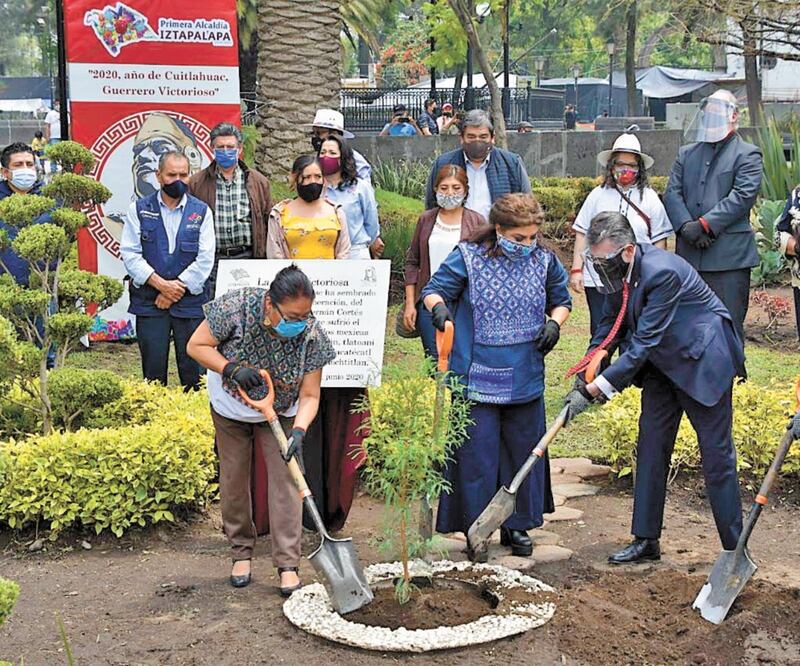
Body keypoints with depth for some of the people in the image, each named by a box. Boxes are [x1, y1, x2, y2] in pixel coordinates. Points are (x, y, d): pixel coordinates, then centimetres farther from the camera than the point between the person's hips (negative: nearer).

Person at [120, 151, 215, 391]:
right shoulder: (139, 209, 6)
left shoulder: (201, 212, 6)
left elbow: (205, 259, -1)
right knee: (153, 370, 2)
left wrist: (177, 287, -9)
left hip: (191, 301, 0)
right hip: (149, 301, 0)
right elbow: (129, 253, -1)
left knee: (193, 369, 0)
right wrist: (160, 284, -11)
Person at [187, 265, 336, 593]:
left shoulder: (312, 335, -28)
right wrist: (232, 368, -36)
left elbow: (309, 396, -21)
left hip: (281, 413, 0)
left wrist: (298, 431, -39)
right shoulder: (236, 308, -32)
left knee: (285, 480, -7)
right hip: (231, 409, 0)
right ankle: (241, 553, 24)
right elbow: (196, 345, -21)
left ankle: (287, 564, -1)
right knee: (234, 480, 7)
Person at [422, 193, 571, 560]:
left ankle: (517, 524, 25)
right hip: (478, 375, -3)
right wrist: (438, 307, -24)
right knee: (477, 452, -2)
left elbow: (561, 300, 17)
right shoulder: (468, 258, -7)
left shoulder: (544, 261, 3)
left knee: (522, 449, 11)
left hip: (525, 378, 4)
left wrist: (555, 323, -3)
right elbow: (433, 289, -2)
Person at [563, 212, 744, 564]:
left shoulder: (662, 272, -32)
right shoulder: (618, 269, -7)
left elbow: (643, 344, -32)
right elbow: (611, 322, 7)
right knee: (650, 447, 8)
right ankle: (646, 540, 17)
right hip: (663, 362, 8)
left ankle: (735, 551, 9)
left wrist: (593, 390, -31)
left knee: (716, 455, -2)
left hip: (702, 360, -8)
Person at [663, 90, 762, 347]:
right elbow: (672, 193, 7)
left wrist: (704, 224, -17)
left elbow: (743, 196, -10)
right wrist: (686, 226, -11)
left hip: (729, 256, -5)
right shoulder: (686, 153, 18)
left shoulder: (747, 155, 2)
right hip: (689, 254, 5)